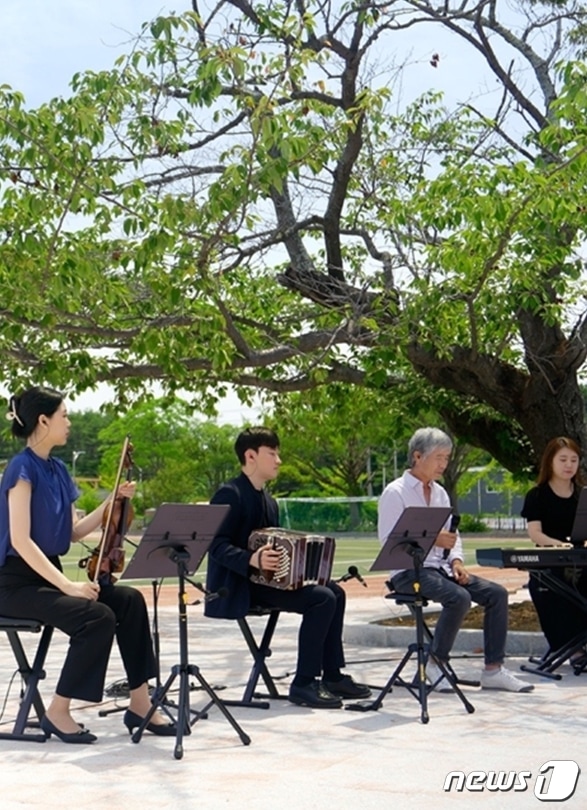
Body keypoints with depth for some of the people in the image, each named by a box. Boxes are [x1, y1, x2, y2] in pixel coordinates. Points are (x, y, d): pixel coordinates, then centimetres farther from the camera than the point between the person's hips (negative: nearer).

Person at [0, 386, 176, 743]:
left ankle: (139, 703, -5)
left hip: (49, 575, 8)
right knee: (98, 617, -27)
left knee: (129, 600, -10)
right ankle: (58, 712, -13)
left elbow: (74, 532, 15)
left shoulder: (57, 469, 11)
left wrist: (114, 501, 4)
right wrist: (67, 584, -25)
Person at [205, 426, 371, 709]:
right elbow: (217, 546, -21)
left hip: (263, 578, 10)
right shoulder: (230, 494, -12)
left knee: (334, 591, 4)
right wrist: (253, 560, -35)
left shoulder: (268, 501, 16)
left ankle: (332, 675, 8)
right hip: (238, 586, -10)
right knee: (322, 599, -20)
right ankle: (303, 684, -15)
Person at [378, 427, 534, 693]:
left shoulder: (440, 492, 16)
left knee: (496, 593, -9)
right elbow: (388, 541, -15)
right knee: (459, 597, -31)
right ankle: (436, 664, -15)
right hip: (409, 571, -8)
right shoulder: (395, 493, -8)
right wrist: (431, 539, -23)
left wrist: (456, 560, -2)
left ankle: (493, 669, -7)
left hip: (439, 568, 8)